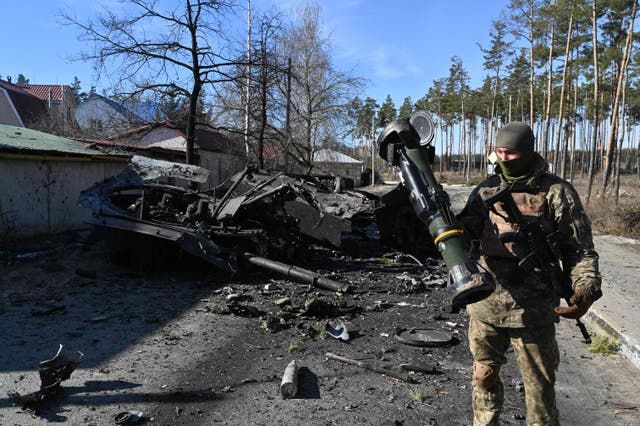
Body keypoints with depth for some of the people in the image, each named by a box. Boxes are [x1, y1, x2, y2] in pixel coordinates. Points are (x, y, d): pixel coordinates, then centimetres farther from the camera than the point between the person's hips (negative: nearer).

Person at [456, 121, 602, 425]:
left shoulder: (556, 192, -5)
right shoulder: (485, 191, 6)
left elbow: (581, 249, -3)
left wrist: (585, 289, -19)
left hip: (532, 311, -3)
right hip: (485, 306, 4)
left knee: (539, 388, 10)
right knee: (484, 377, 19)